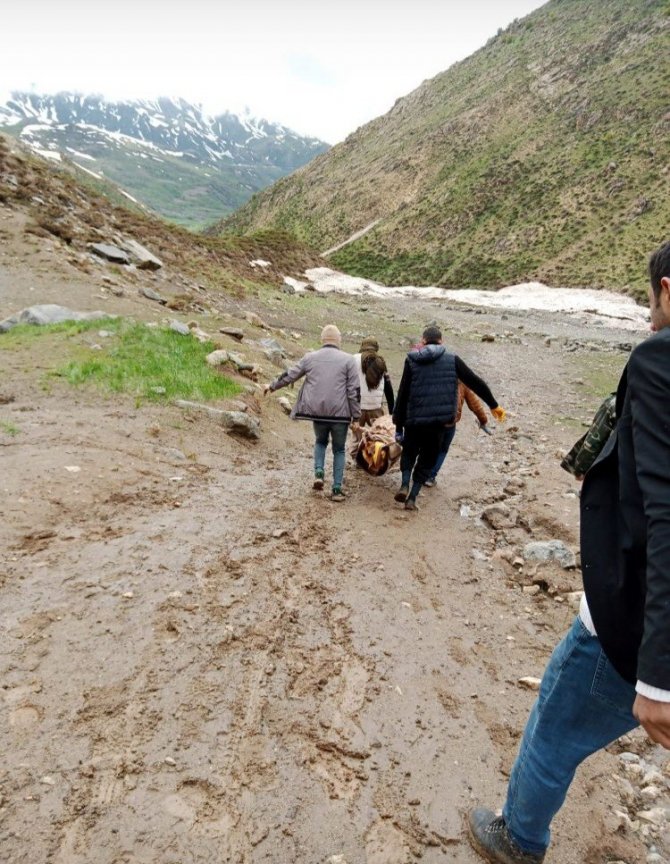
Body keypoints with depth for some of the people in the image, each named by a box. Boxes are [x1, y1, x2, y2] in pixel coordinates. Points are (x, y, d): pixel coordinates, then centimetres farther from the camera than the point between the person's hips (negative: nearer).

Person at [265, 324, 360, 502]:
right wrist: (356, 415, 2)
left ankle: (319, 473, 9)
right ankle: (337, 489, 11)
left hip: (317, 412, 2)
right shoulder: (348, 359, -2)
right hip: (340, 413, -2)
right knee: (339, 450, 14)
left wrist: (272, 386, 29)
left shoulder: (310, 357, 5)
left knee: (320, 441, 28)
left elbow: (289, 375, 13)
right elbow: (354, 390, -5)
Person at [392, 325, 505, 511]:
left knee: (409, 452, 22)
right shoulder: (452, 360, 2)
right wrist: (493, 405, 17)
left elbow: (402, 395, 0)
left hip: (414, 420, 0)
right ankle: (412, 497, 10)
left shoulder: (412, 361, 1)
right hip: (439, 421, 0)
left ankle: (404, 484, 2)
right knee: (427, 459, 14)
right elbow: (475, 383, 6)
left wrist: (398, 426, 5)